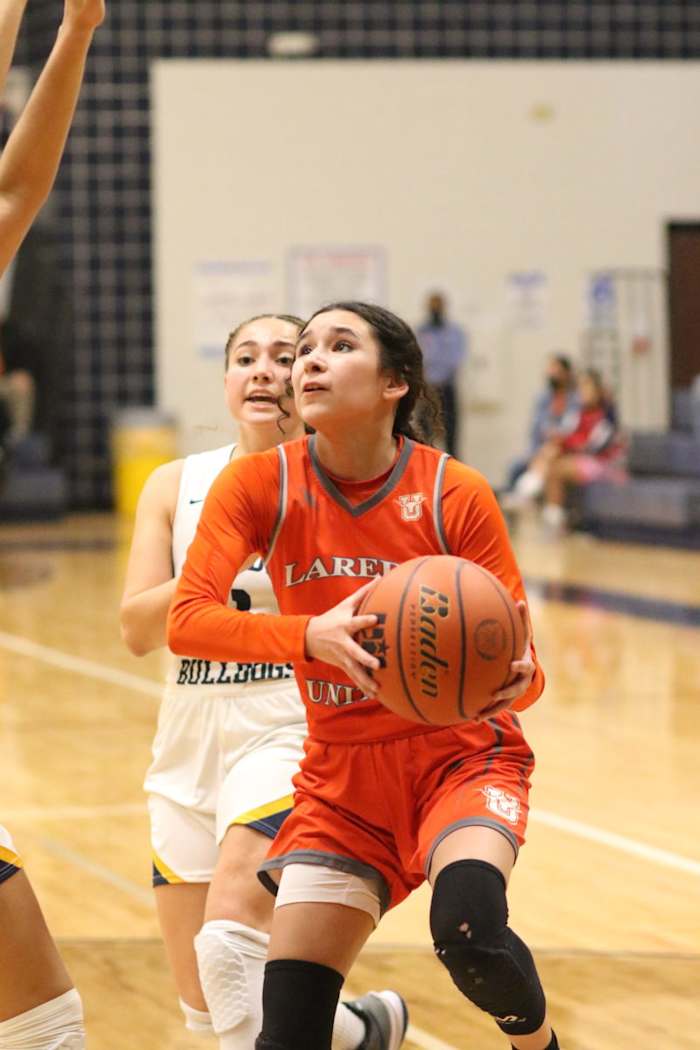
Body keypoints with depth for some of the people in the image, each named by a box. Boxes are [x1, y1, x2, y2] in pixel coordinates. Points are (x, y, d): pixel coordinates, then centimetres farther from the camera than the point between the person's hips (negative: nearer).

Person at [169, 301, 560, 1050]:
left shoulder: (455, 495, -14)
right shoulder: (259, 485, -9)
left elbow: (520, 659, -11)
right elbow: (186, 620, -22)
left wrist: (513, 681, -35)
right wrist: (312, 636, -38)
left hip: (459, 754, -2)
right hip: (342, 772, 2)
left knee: (469, 929, -29)